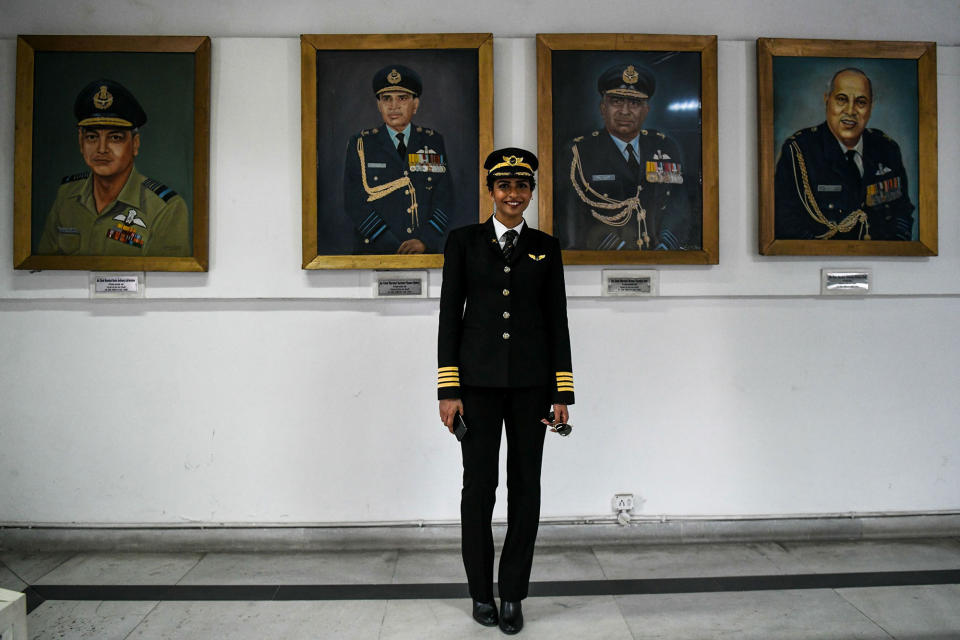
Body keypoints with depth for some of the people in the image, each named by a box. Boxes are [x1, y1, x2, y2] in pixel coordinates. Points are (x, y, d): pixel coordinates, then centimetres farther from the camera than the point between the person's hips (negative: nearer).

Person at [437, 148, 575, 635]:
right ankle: (481, 592, 23)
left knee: (526, 486, 5)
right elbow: (449, 315, 1)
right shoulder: (463, 241, 5)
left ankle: (513, 594, 20)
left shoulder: (545, 247, 9)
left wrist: (562, 393, 1)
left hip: (531, 381, 2)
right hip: (478, 379, -1)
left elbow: (557, 320, 7)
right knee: (479, 486, 5)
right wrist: (448, 389, -5)